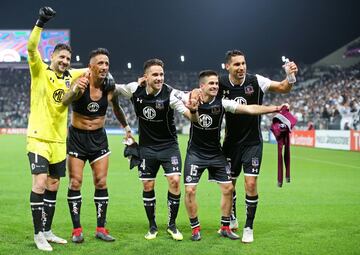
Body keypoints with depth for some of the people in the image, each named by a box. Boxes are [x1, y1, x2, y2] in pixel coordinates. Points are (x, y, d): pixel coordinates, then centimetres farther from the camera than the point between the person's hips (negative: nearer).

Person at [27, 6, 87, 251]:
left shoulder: (69, 76, 11)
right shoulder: (40, 71, -3)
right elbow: (31, 48, -21)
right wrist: (40, 23, -32)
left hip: (59, 140, 6)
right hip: (39, 138, -6)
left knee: (53, 186, 10)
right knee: (40, 183, -13)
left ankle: (47, 231, 21)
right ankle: (38, 234, -4)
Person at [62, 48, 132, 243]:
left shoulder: (110, 87, -4)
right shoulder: (81, 83, -19)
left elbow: (116, 108, 17)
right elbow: (65, 101, -39)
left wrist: (126, 126, 20)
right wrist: (75, 90, -59)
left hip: (98, 138, 4)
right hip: (77, 137, -3)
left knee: (101, 182, 2)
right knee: (75, 182, -3)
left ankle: (101, 228, 9)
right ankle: (76, 229, 4)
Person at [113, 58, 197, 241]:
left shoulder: (171, 94, -19)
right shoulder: (135, 90, -11)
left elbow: (190, 115, -25)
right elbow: (113, 89, 4)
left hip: (169, 145, -2)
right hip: (147, 147, 2)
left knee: (175, 180, -13)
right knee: (147, 186, 5)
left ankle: (172, 225, 4)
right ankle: (152, 226, 21)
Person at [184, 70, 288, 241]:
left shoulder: (222, 103, -12)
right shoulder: (192, 100, -13)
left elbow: (250, 109, -16)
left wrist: (275, 108, -24)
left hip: (216, 153, 2)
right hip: (195, 153, -2)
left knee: (228, 188, 1)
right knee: (190, 190, -9)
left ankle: (225, 228, 17)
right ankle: (195, 229, 9)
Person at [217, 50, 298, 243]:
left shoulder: (255, 81, -13)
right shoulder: (222, 84, -9)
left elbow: (283, 88, -13)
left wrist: (290, 77, -34)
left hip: (252, 142, -2)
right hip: (231, 142, 2)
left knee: (251, 183, -11)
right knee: (228, 184, 12)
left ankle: (248, 228, 5)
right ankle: (231, 220, 36)